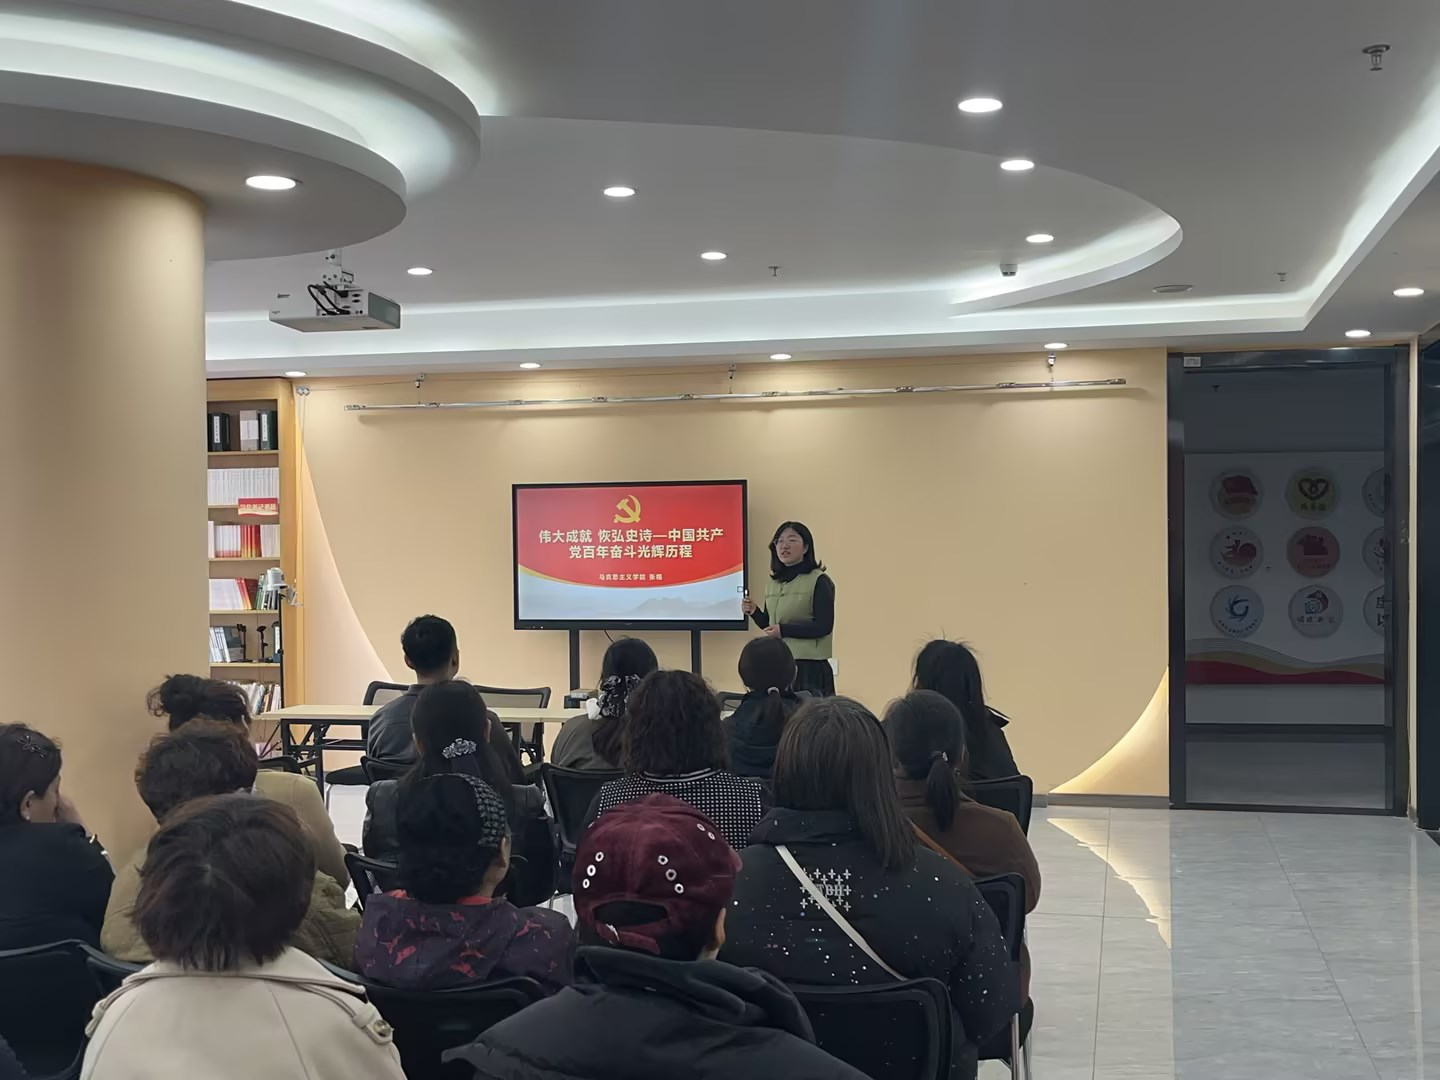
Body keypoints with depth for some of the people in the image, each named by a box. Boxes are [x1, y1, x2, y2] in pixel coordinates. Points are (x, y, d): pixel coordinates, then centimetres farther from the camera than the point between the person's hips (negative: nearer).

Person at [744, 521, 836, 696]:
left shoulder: (819, 581, -6)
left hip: (809, 666, -6)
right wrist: (754, 612, 0)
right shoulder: (772, 583, 14)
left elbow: (824, 626, -13)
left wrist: (784, 630, -17)